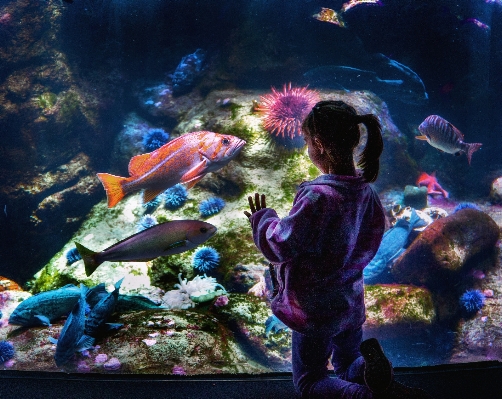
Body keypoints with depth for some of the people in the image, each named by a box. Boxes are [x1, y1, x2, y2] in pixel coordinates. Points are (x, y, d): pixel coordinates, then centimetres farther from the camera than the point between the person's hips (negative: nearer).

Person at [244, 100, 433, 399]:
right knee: (349, 367, 29)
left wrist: (262, 218, -4)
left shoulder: (317, 197, -29)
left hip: (315, 310, -7)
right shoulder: (367, 192, -5)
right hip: (352, 304, 7)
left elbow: (280, 247, -22)